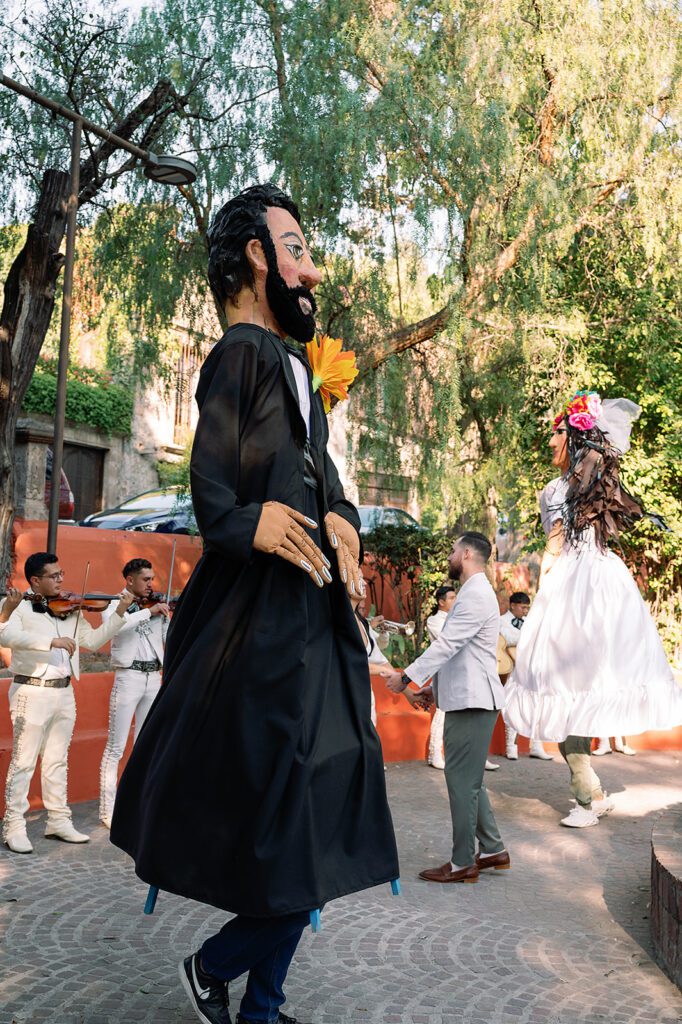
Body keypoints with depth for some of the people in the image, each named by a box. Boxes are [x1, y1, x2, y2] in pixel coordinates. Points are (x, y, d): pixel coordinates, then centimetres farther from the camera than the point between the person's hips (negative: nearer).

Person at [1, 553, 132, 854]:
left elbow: (93, 640, 10)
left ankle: (58, 821, 24)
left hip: (64, 693, 6)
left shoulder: (70, 610, 9)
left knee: (57, 761, 15)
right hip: (32, 693, -6)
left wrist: (119, 613, 1)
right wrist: (52, 641, -35)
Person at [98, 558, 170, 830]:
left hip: (154, 678, 5)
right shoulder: (116, 604, -2)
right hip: (128, 677, -5)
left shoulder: (159, 607, 12)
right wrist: (149, 612, -27)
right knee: (115, 747, -2)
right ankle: (108, 810, 2)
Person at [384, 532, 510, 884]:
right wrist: (435, 684, 20)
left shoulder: (476, 595, -15)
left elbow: (446, 644, -20)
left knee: (463, 781, -4)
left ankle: (463, 863, 4)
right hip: (467, 699, 11)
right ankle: (492, 849, 23)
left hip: (472, 701, -11)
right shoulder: (473, 593, 18)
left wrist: (408, 676, -16)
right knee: (469, 779, 16)